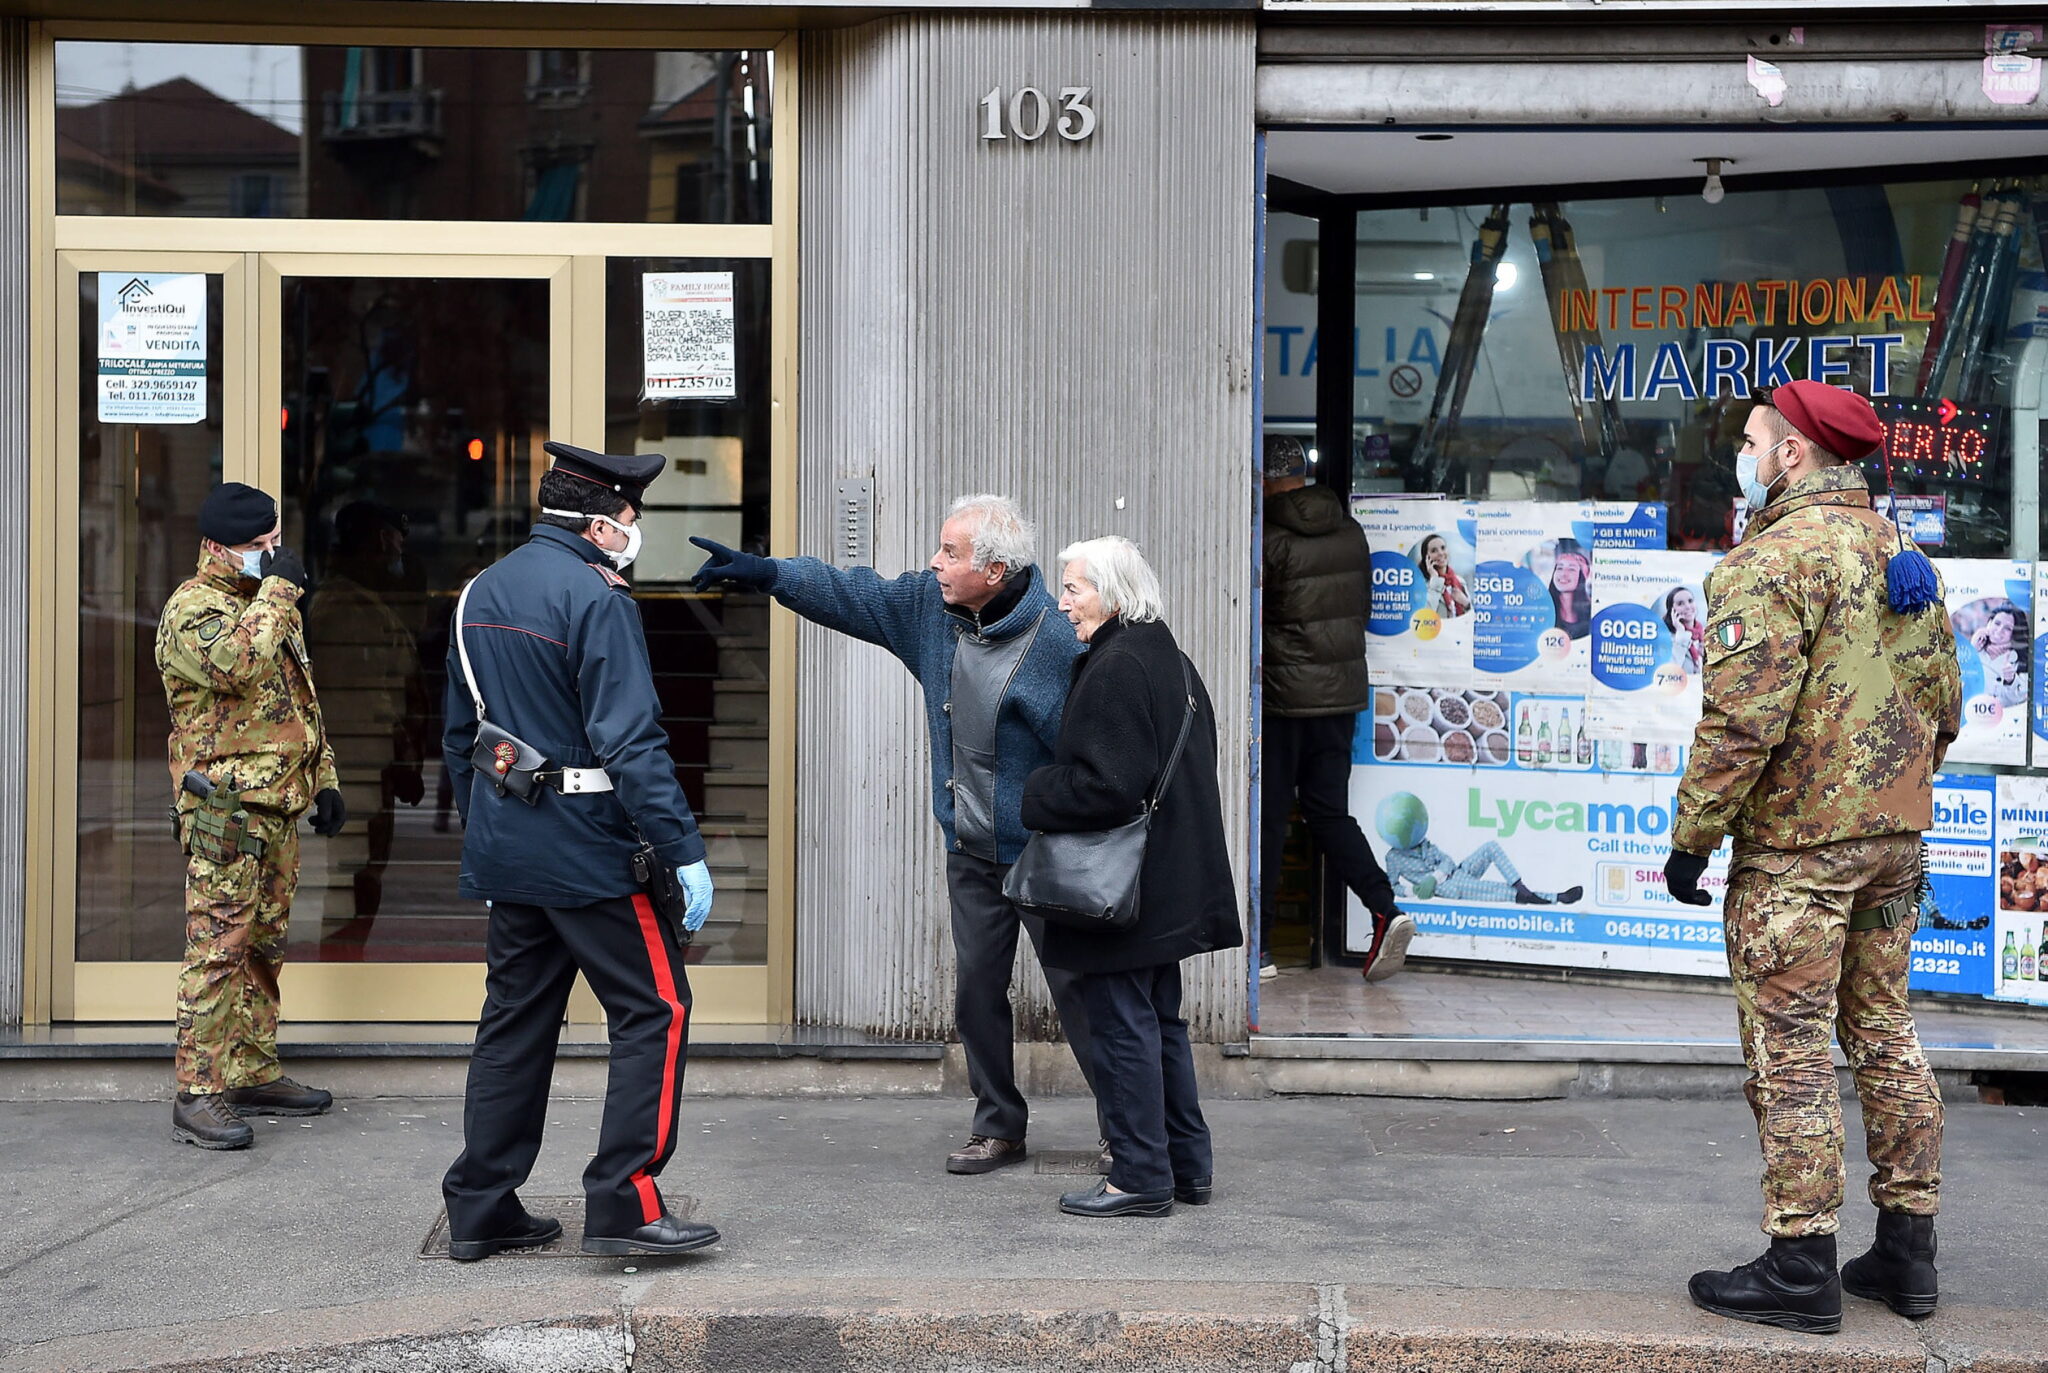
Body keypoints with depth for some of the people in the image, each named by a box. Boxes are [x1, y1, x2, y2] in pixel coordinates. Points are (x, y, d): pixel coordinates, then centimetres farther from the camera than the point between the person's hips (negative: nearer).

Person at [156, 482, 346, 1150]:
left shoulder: (268, 604, 20)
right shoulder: (192, 607, -9)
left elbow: (300, 701, 26)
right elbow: (237, 662, -30)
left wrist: (324, 778, 20)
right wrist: (279, 588, -19)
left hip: (279, 805, 9)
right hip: (226, 807, -9)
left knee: (265, 946, 13)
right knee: (217, 947, -11)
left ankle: (254, 1075, 21)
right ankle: (199, 1094, -10)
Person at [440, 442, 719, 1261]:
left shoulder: (480, 594, 12)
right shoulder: (596, 600, -15)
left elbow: (459, 734, 18)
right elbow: (630, 741, -21)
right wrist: (683, 850, -19)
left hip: (507, 849, 8)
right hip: (589, 848, -8)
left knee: (515, 1020, 14)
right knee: (654, 1010, 0)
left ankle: (480, 1209, 18)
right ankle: (622, 1203, -3)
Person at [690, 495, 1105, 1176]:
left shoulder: (1055, 641, -21)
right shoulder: (931, 606, -1)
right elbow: (849, 592, 13)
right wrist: (762, 571, 7)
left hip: (1043, 856, -6)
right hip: (970, 852, 7)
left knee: (1076, 989, 2)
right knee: (977, 988, 11)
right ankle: (998, 1125, 25)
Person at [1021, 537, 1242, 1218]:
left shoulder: (1116, 668, -18)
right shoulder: (1171, 661, 12)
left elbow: (1105, 784, -24)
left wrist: (1027, 798, -11)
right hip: (1169, 879, 10)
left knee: (1123, 1026, -2)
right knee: (1160, 1020, 17)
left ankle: (1140, 1176, 5)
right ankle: (1186, 1165, 24)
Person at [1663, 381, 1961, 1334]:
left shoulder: (1771, 560, -15)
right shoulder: (1901, 553, 11)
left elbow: (1743, 718, -21)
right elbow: (1943, 699, 15)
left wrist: (1692, 836, -14)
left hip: (1794, 844, -8)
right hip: (1896, 838, 8)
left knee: (1789, 1050, -2)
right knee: (1883, 1034, 15)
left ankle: (1800, 1265, 1)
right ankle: (1906, 1252, 21)